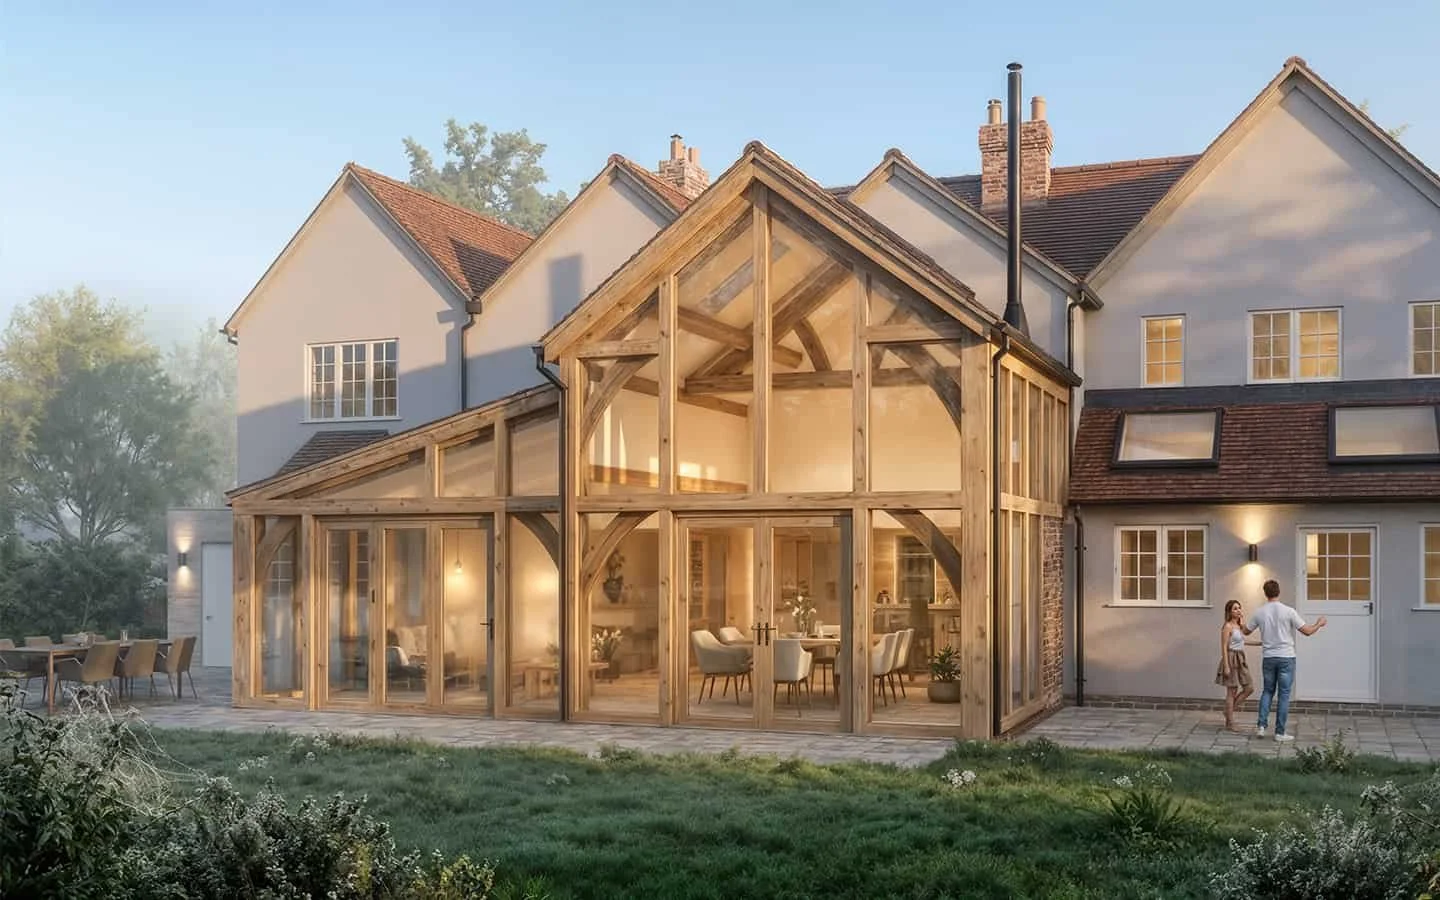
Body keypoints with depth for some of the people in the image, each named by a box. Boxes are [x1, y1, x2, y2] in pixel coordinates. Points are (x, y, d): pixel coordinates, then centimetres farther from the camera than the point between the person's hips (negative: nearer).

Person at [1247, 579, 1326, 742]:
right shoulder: (1288, 611, -10)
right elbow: (1307, 631, -7)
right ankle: (1280, 732, 5)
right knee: (1284, 694, 3)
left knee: (1267, 691, 16)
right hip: (1286, 657, -3)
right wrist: (1319, 624, 13)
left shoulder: (1259, 613, -1)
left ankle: (1261, 726, 8)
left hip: (1268, 658, 3)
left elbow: (1246, 631, 13)